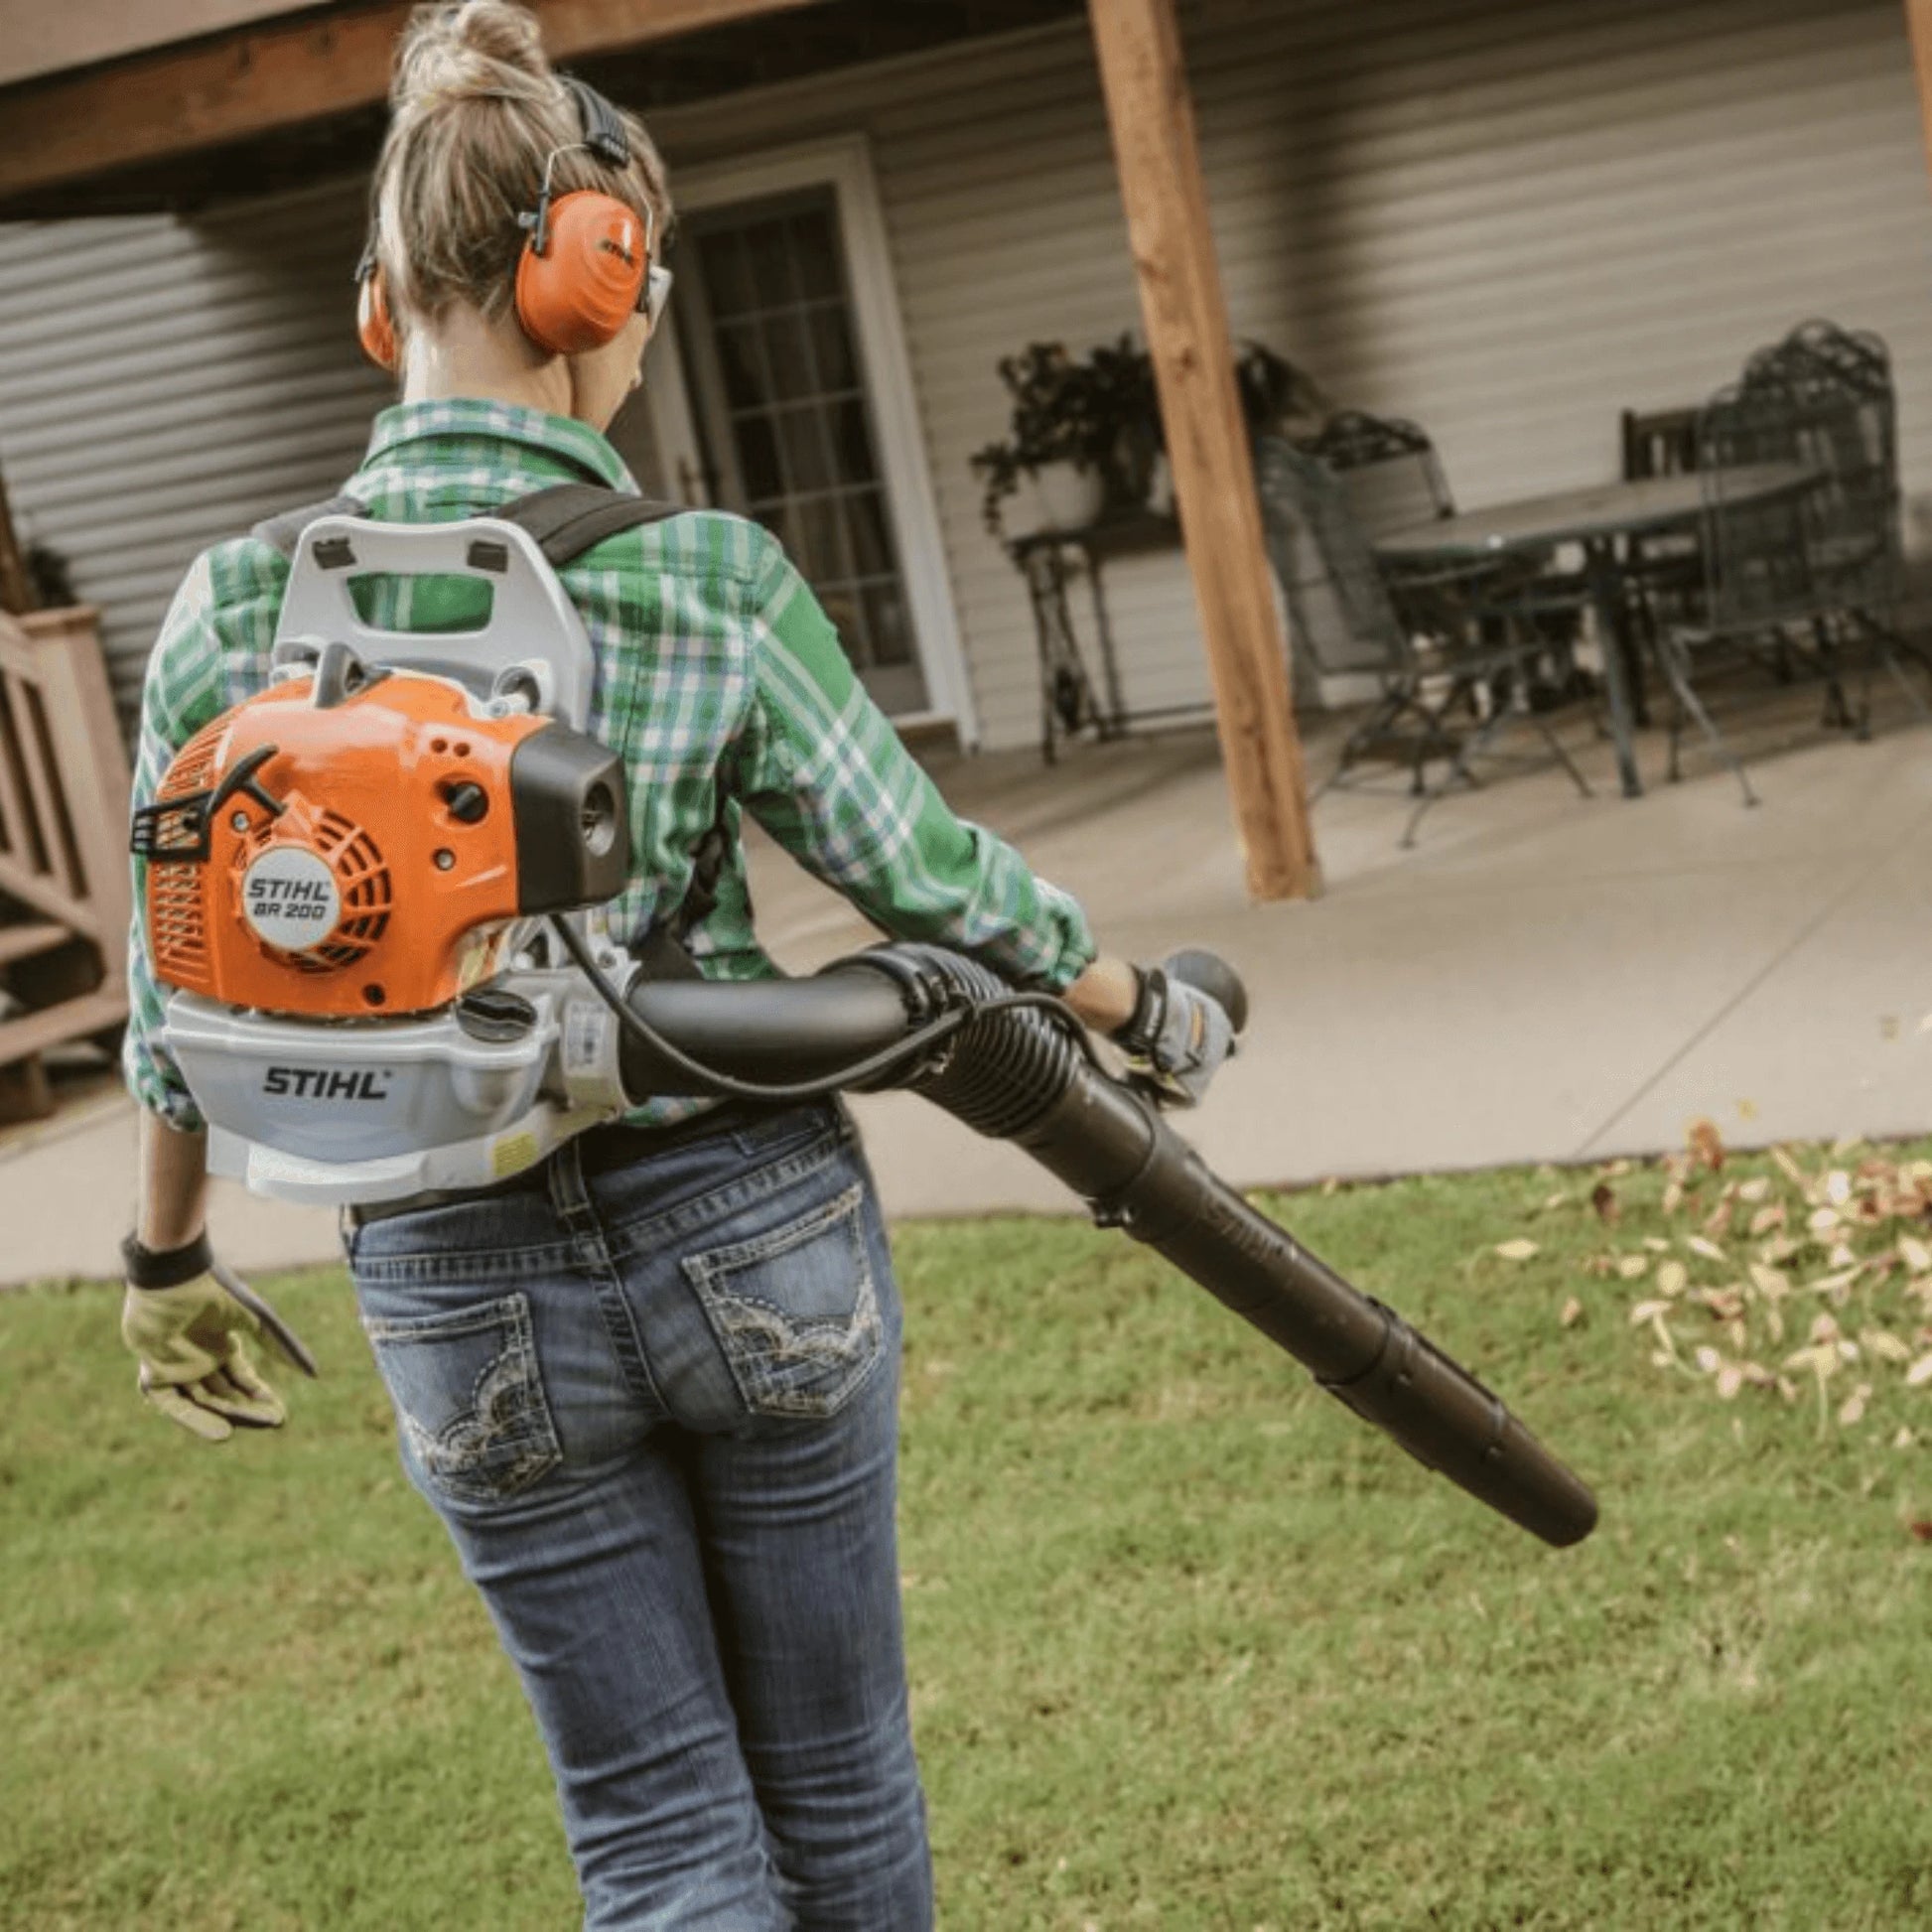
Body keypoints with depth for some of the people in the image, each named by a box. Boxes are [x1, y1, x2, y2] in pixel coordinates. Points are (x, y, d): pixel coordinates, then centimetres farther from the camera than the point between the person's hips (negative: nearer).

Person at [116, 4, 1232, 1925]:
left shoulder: (236, 610, -8)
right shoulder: (712, 583, -14)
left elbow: (184, 1009, 0)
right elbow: (935, 883, -4)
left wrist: (167, 1266, 17)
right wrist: (1142, 1006, 14)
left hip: (467, 1295, 1)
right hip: (755, 1235, -1)